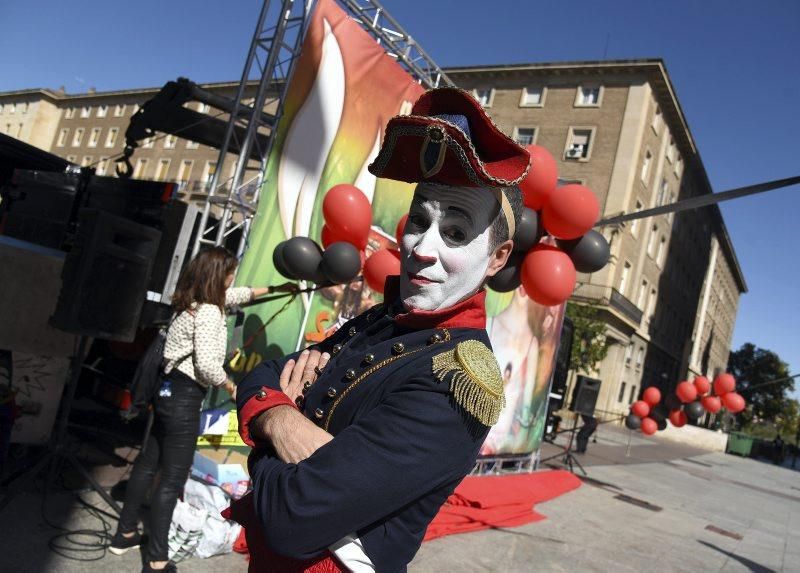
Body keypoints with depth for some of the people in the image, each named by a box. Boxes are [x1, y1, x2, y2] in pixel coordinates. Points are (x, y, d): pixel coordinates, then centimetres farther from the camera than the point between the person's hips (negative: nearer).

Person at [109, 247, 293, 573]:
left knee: (148, 464, 21)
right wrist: (231, 386, -8)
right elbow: (206, 365, -25)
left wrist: (272, 288, 33)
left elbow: (234, 296, 26)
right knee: (172, 479, -1)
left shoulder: (189, 301, 11)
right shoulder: (209, 312, -18)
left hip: (167, 389, 10)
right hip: (184, 398, -10)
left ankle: (126, 534, 37)